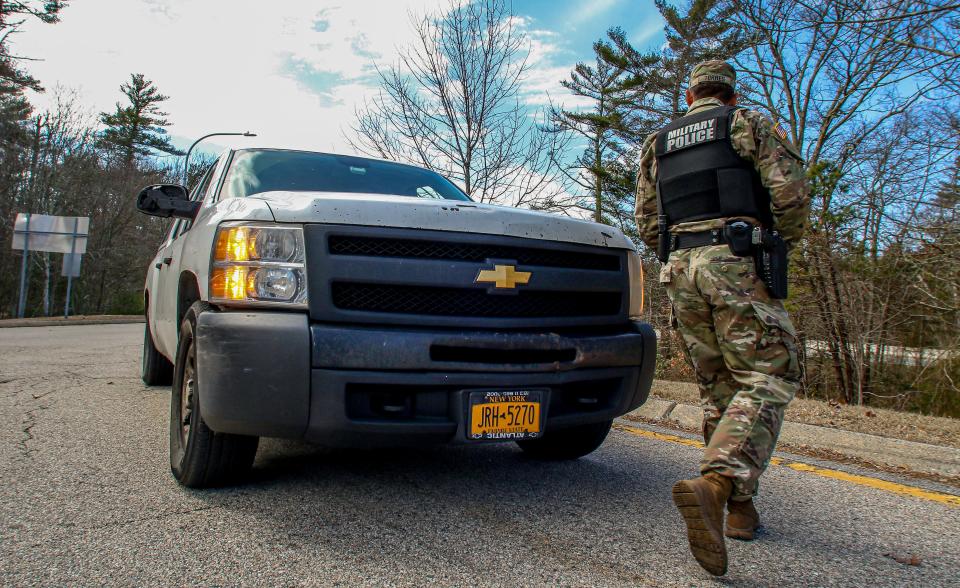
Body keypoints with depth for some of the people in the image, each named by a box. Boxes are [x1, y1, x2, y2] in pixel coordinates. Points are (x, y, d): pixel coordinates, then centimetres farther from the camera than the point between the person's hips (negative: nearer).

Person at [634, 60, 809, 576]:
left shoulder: (657, 144, 21)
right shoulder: (749, 124, 9)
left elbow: (647, 224, 15)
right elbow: (790, 193, -4)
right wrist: (781, 246, 13)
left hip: (680, 271, 5)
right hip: (738, 264, -4)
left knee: (719, 388, 12)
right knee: (767, 381, -6)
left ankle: (740, 505, 14)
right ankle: (713, 485, -27)